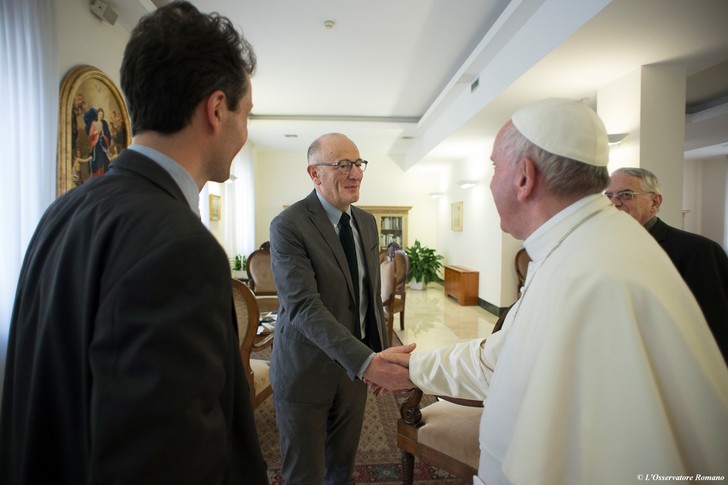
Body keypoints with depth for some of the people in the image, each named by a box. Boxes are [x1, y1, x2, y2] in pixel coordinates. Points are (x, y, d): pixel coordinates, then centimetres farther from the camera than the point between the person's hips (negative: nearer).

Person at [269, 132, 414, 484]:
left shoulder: (367, 222, 3)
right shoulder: (288, 226, -18)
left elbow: (373, 294, 8)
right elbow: (303, 306, -28)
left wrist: (379, 356, 5)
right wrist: (366, 361, -36)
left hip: (355, 367, 6)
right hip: (306, 373, -5)